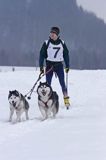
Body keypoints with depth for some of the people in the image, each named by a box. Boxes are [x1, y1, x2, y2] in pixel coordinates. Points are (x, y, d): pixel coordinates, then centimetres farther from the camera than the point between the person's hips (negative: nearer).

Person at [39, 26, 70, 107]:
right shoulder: (46, 43, -1)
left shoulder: (62, 43, 4)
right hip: (49, 65, 0)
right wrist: (41, 67, -7)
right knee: (48, 84, -2)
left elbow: (66, 54, 11)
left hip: (59, 65, 0)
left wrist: (67, 66, 6)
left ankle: (66, 99, -2)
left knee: (62, 83, -5)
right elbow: (42, 55, 0)